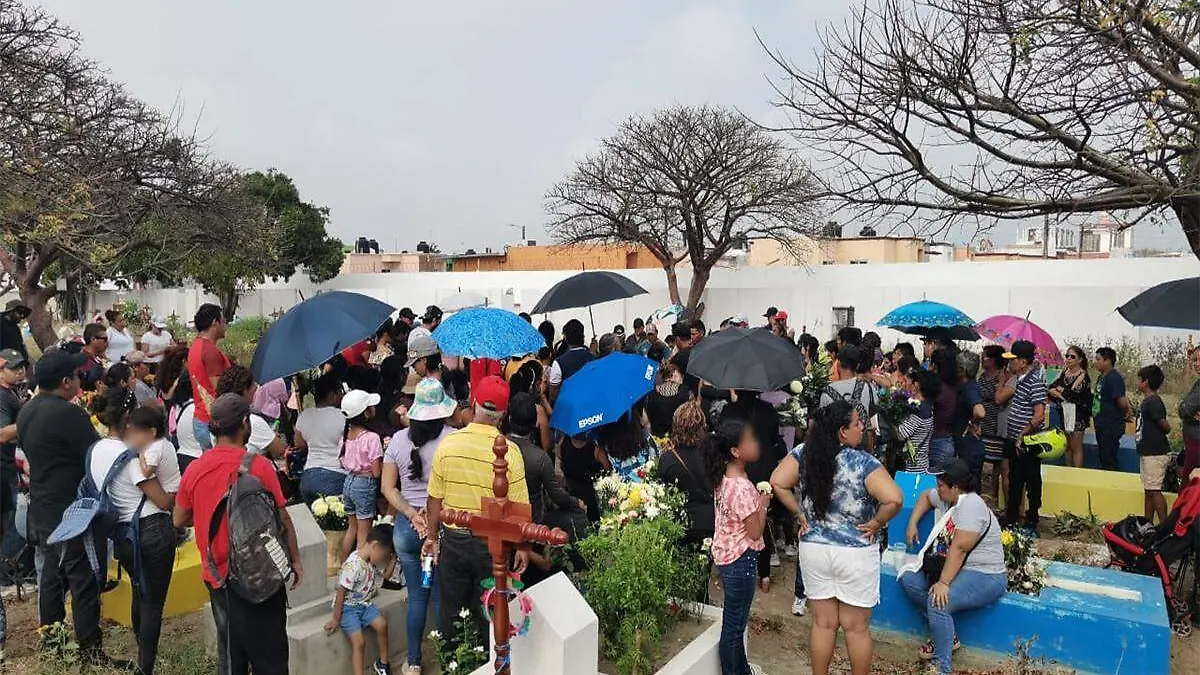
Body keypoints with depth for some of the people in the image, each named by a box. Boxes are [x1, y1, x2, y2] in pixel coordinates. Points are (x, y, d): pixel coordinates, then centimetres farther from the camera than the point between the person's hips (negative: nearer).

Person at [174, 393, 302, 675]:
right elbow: (282, 519, -11)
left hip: (218, 577, 4)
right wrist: (295, 559, 1)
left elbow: (180, 520, 8)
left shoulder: (194, 469, -4)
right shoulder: (259, 466, -16)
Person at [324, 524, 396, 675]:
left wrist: (393, 559, 1)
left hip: (364, 603, 7)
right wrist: (336, 619, -17)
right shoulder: (353, 565, -28)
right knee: (359, 642, -16)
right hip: (348, 607, -7)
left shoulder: (373, 560, -2)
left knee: (382, 624, -6)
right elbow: (341, 592, -23)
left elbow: (385, 575, 15)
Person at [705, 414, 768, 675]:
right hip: (740, 559, -10)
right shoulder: (742, 488, -27)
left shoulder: (724, 478, 0)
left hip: (726, 554, 10)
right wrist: (763, 504, -8)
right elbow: (755, 532, -20)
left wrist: (756, 498, 3)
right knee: (734, 624, 8)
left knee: (735, 620, 25)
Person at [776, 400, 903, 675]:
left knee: (823, 623, 18)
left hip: (813, 548, 3)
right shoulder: (863, 463, -19)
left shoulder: (804, 453, -7)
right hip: (855, 554, -3)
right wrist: (876, 522, -11)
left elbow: (777, 483, -7)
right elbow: (894, 499, -28)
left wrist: (800, 512, 1)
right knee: (856, 627, 15)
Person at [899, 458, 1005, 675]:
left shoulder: (971, 505, -22)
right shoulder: (947, 498, 4)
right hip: (957, 568, 10)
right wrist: (912, 523, 14)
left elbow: (959, 549, -28)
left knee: (938, 602, -31)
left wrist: (943, 583, -31)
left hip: (986, 577, -10)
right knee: (908, 580, -1)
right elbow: (926, 496, 27)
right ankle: (947, 634, 5)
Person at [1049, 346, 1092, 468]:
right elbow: (1050, 388, 3)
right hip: (1065, 412, 6)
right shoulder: (1064, 373, 10)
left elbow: (1074, 393, -19)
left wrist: (1060, 390, -4)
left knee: (1076, 447, -1)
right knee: (1067, 446, 12)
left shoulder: (1083, 376, -9)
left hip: (1078, 413, -6)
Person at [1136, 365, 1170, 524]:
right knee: (1148, 491, 14)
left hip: (1155, 454, -10)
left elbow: (1166, 427, -18)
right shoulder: (1147, 401, 12)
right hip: (1147, 453, 10)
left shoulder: (1153, 402, -18)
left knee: (1154, 490, -6)